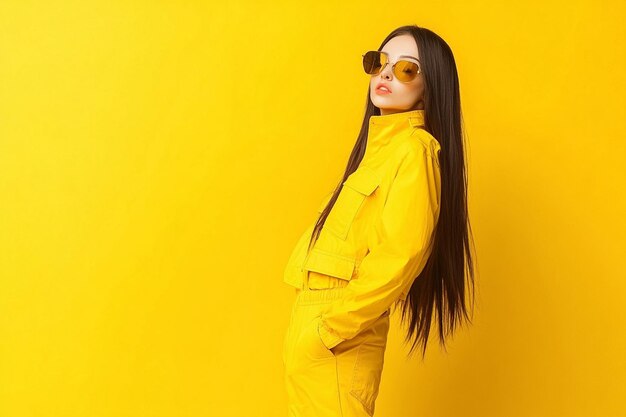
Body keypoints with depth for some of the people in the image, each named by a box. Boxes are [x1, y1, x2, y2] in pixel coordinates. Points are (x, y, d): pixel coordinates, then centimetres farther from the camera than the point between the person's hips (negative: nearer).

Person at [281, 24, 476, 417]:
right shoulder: (379, 144, 15)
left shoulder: (413, 149, -13)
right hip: (313, 336, 9)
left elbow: (398, 257, -22)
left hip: (336, 344, -9)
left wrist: (327, 328, -18)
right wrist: (306, 330, 13)